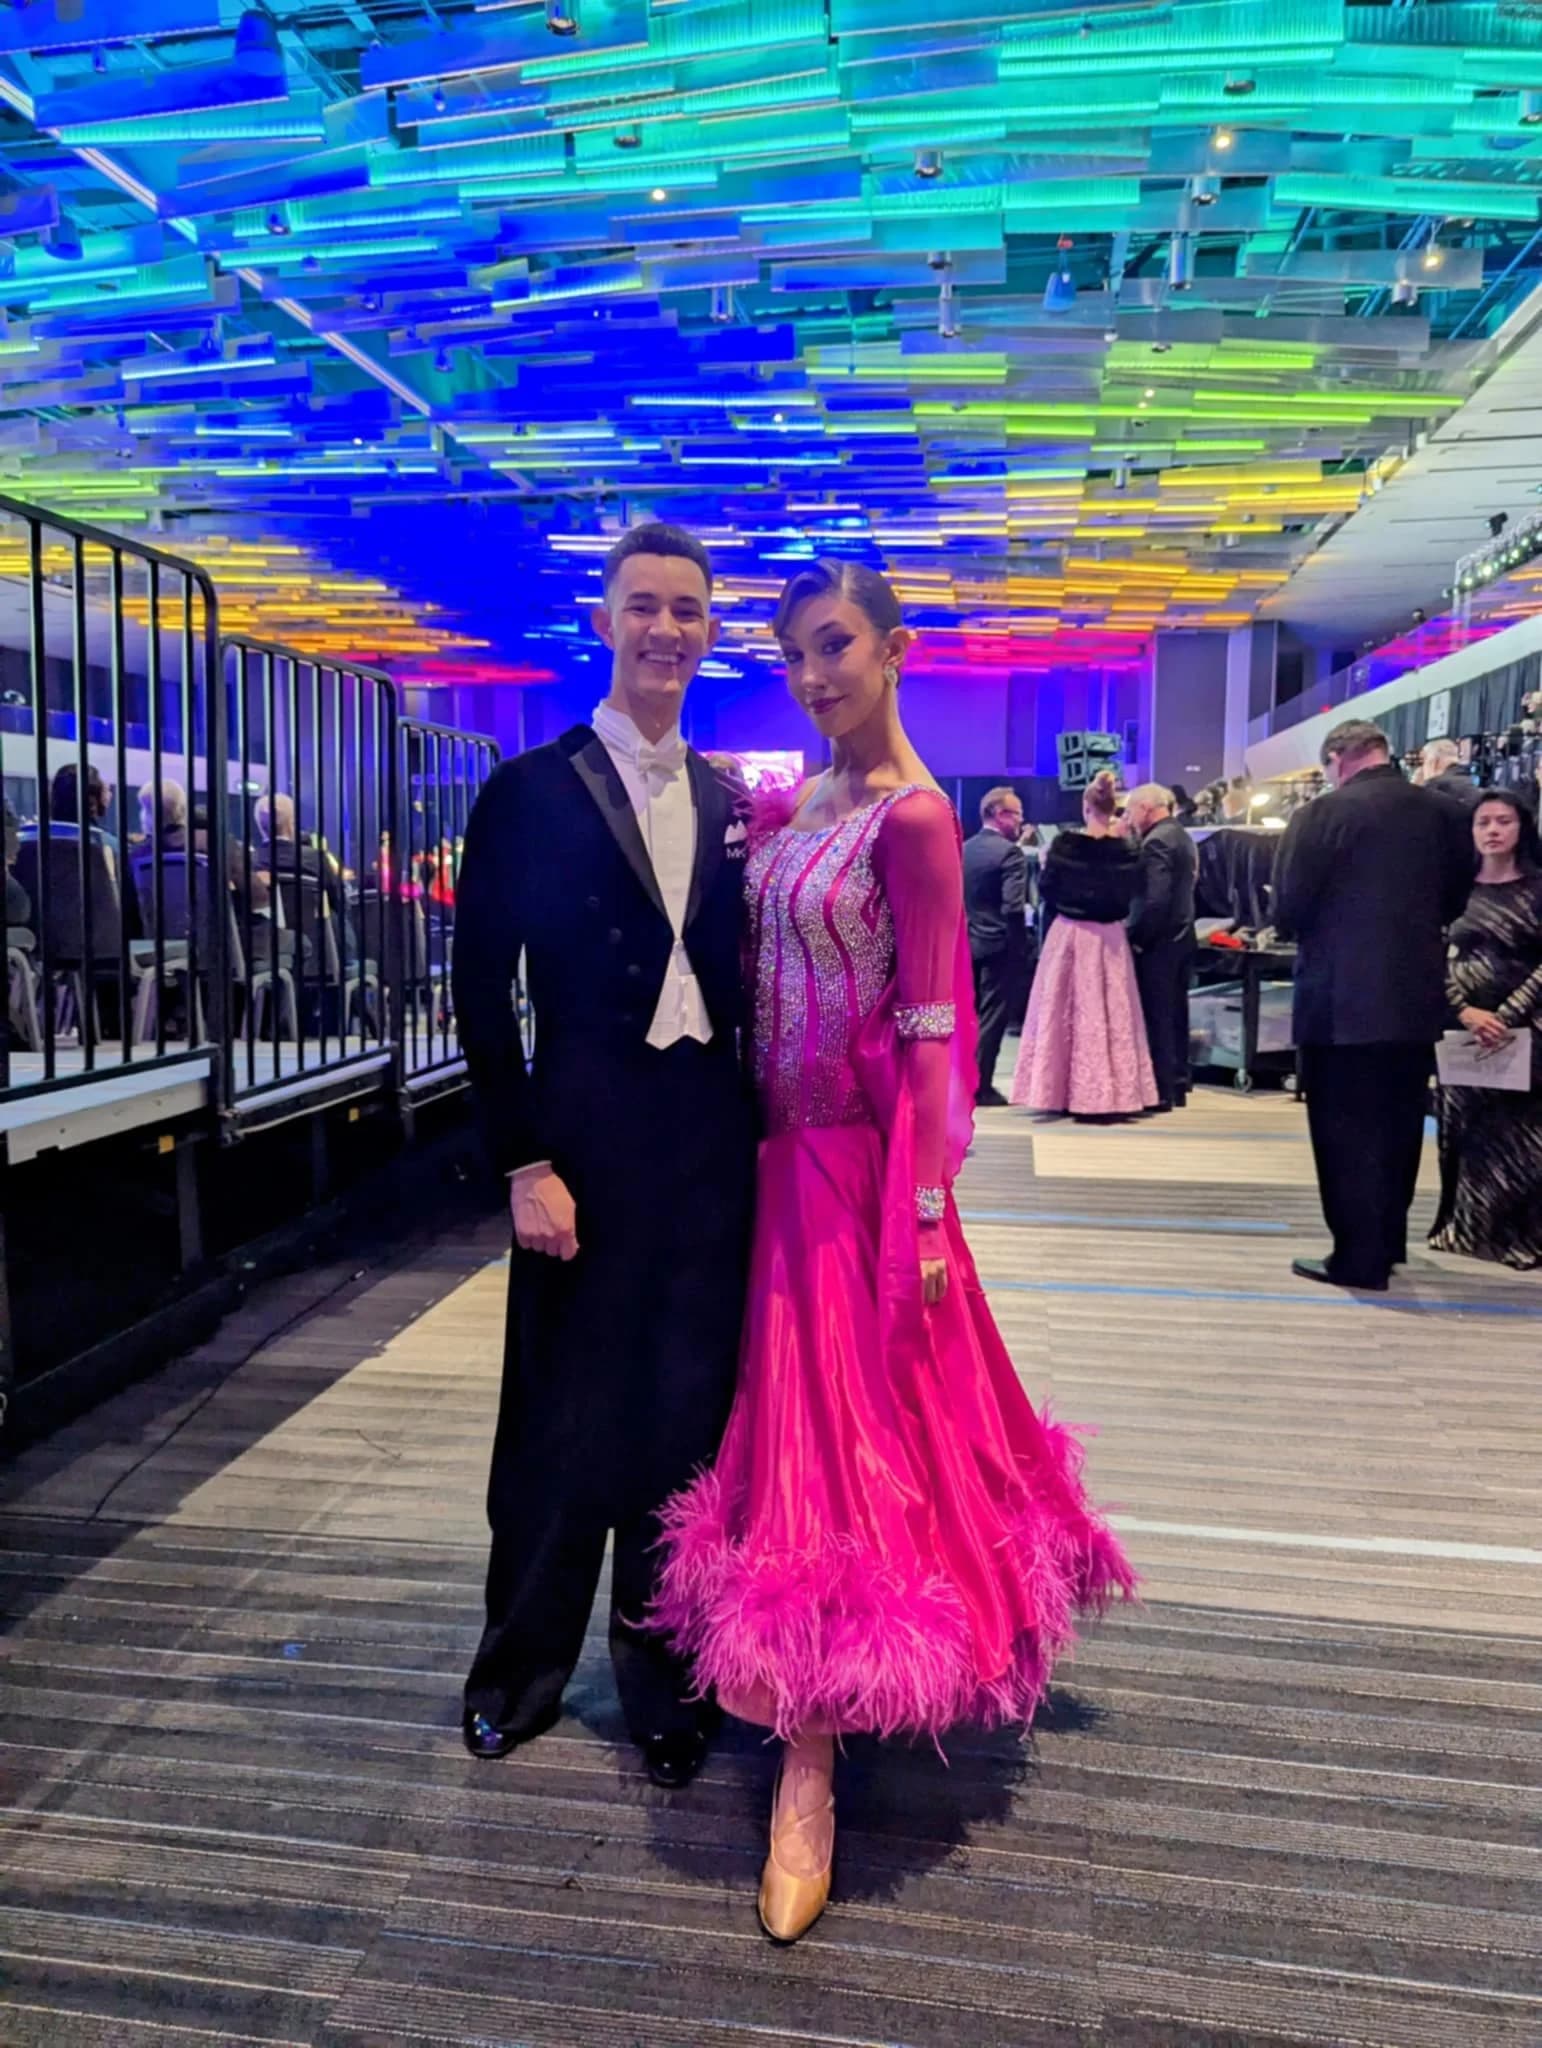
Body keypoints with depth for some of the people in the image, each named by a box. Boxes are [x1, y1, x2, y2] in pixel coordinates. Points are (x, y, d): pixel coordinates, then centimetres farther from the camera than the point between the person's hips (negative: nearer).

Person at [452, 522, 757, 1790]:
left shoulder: (729, 801, 10)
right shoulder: (533, 790, -4)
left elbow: (738, 975, 12)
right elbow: (484, 992, -6)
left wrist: (753, 1127, 3)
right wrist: (526, 1163, -11)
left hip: (713, 1135, 4)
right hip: (588, 1135, -4)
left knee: (689, 1414, 12)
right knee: (566, 1414, 9)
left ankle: (664, 1673, 33)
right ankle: (522, 1669, 33)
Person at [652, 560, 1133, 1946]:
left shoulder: (911, 817, -15)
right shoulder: (801, 802, 9)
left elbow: (933, 1033, -17)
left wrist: (925, 1211, -18)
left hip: (853, 1157, -8)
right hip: (782, 1146, 8)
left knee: (848, 1425, -1)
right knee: (798, 1405, 18)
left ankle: (809, 1780, 13)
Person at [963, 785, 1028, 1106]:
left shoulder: (963, 849, 7)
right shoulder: (1009, 852, -15)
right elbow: (1013, 906, -21)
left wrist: (969, 922, 17)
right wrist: (1019, 943, -11)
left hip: (967, 943, 7)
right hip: (999, 945, -7)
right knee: (991, 1017, 0)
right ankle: (980, 1087, 2)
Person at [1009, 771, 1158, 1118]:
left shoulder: (1065, 844, -8)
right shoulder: (1125, 849, -4)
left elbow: (1045, 888, -4)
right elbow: (1131, 897, 1)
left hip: (1069, 935, -1)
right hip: (1110, 937, 1)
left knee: (1066, 1013, 7)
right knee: (1111, 1014, 7)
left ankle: (1061, 1092, 8)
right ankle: (1110, 1094, 9)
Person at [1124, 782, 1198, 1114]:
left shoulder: (1156, 841, -16)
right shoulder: (1181, 836, 14)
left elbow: (1155, 898, -24)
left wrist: (1137, 937, -16)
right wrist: (1132, 838, 10)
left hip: (1158, 941, -10)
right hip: (1181, 937, 10)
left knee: (1156, 1017, -4)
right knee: (1174, 1015, 14)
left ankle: (1161, 1091, 0)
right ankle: (1176, 1086, 21)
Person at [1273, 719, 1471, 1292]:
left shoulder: (1324, 813, -12)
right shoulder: (1441, 813, 6)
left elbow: (1288, 908, -12)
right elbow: (1455, 899, 14)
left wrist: (1299, 929, 9)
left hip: (1343, 999, -6)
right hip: (1417, 995, 6)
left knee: (1347, 1131, 2)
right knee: (1397, 1126, 17)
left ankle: (1360, 1258, 6)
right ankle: (1388, 1242, 30)